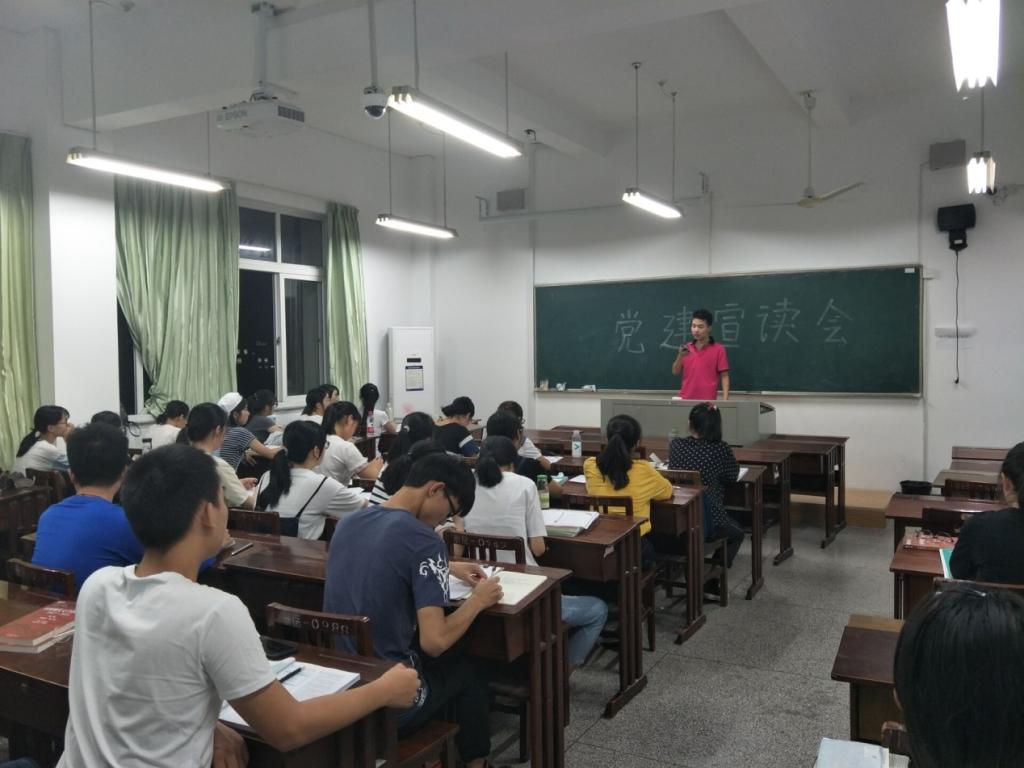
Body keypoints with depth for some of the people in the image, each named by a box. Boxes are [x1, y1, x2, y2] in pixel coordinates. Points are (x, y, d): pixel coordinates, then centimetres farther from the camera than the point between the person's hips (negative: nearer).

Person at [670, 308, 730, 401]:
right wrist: (680, 356, -8)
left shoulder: (718, 350, -1)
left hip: (707, 401, -3)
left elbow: (724, 377, -2)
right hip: (685, 399, 4)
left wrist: (725, 400, -13)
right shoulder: (686, 349, 10)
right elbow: (675, 372, 10)